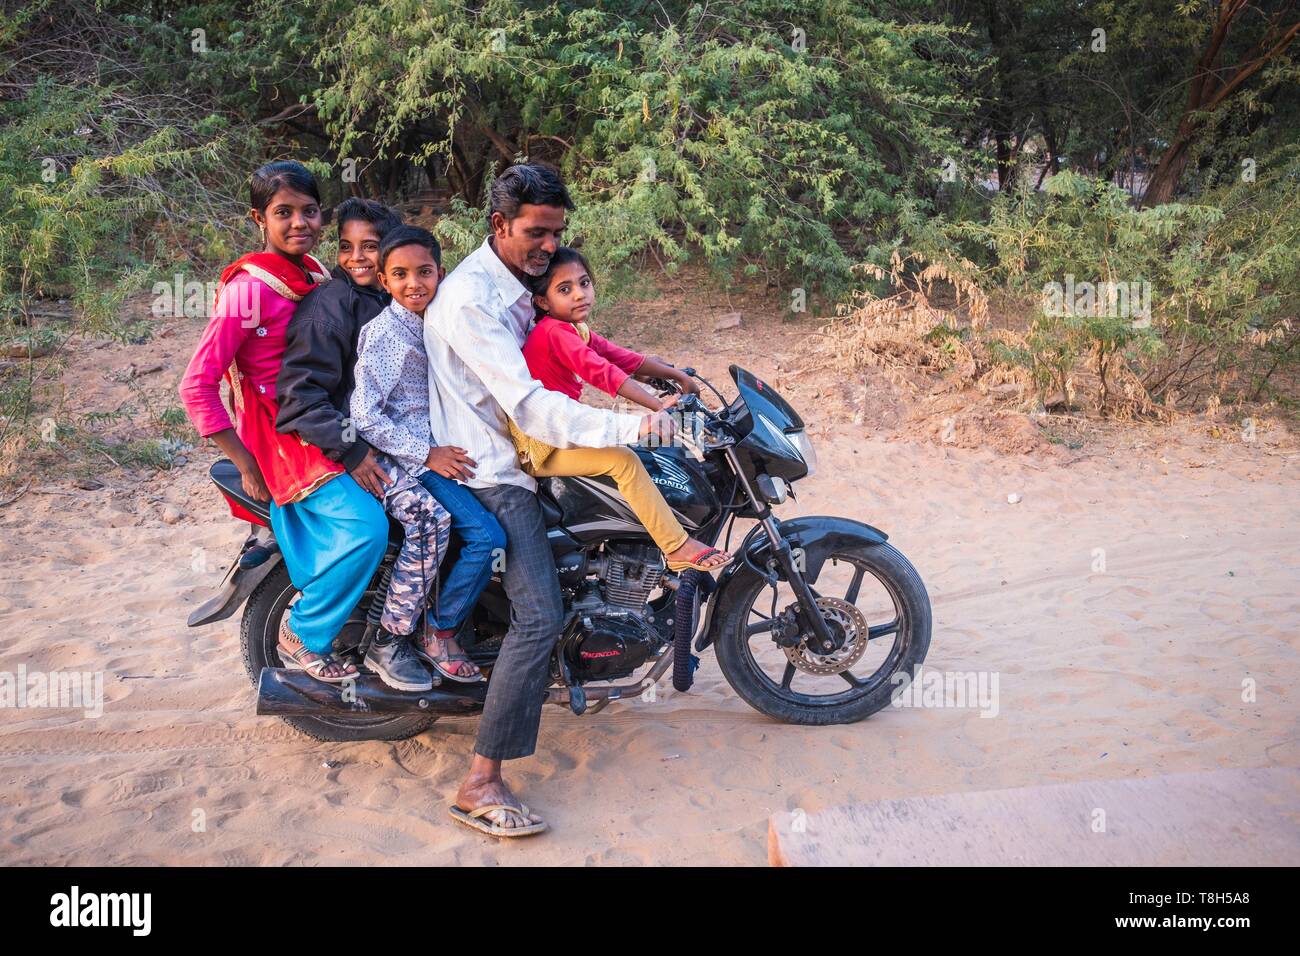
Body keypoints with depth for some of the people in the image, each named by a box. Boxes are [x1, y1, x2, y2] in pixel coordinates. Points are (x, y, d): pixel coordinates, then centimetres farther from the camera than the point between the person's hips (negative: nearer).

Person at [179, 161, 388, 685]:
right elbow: (196, 387, -18)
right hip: (281, 434, -8)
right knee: (366, 527, -25)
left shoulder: (314, 272, 8)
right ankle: (303, 634, -1)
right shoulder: (248, 288, -16)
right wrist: (246, 465, -17)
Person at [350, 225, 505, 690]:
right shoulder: (383, 333, -11)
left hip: (436, 448, 7)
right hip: (394, 455, -7)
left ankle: (441, 633, 4)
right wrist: (426, 455, -18)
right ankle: (389, 642, -19)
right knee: (430, 518, -34)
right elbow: (365, 416, -16)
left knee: (491, 535, -11)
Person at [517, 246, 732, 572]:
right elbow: (603, 373, -30)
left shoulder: (577, 331, 12)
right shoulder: (556, 331, -20)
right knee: (624, 460, -21)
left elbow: (626, 359, 8)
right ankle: (678, 548, -17)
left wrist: (678, 375, -1)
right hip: (538, 448, -11)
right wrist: (661, 407, -33)